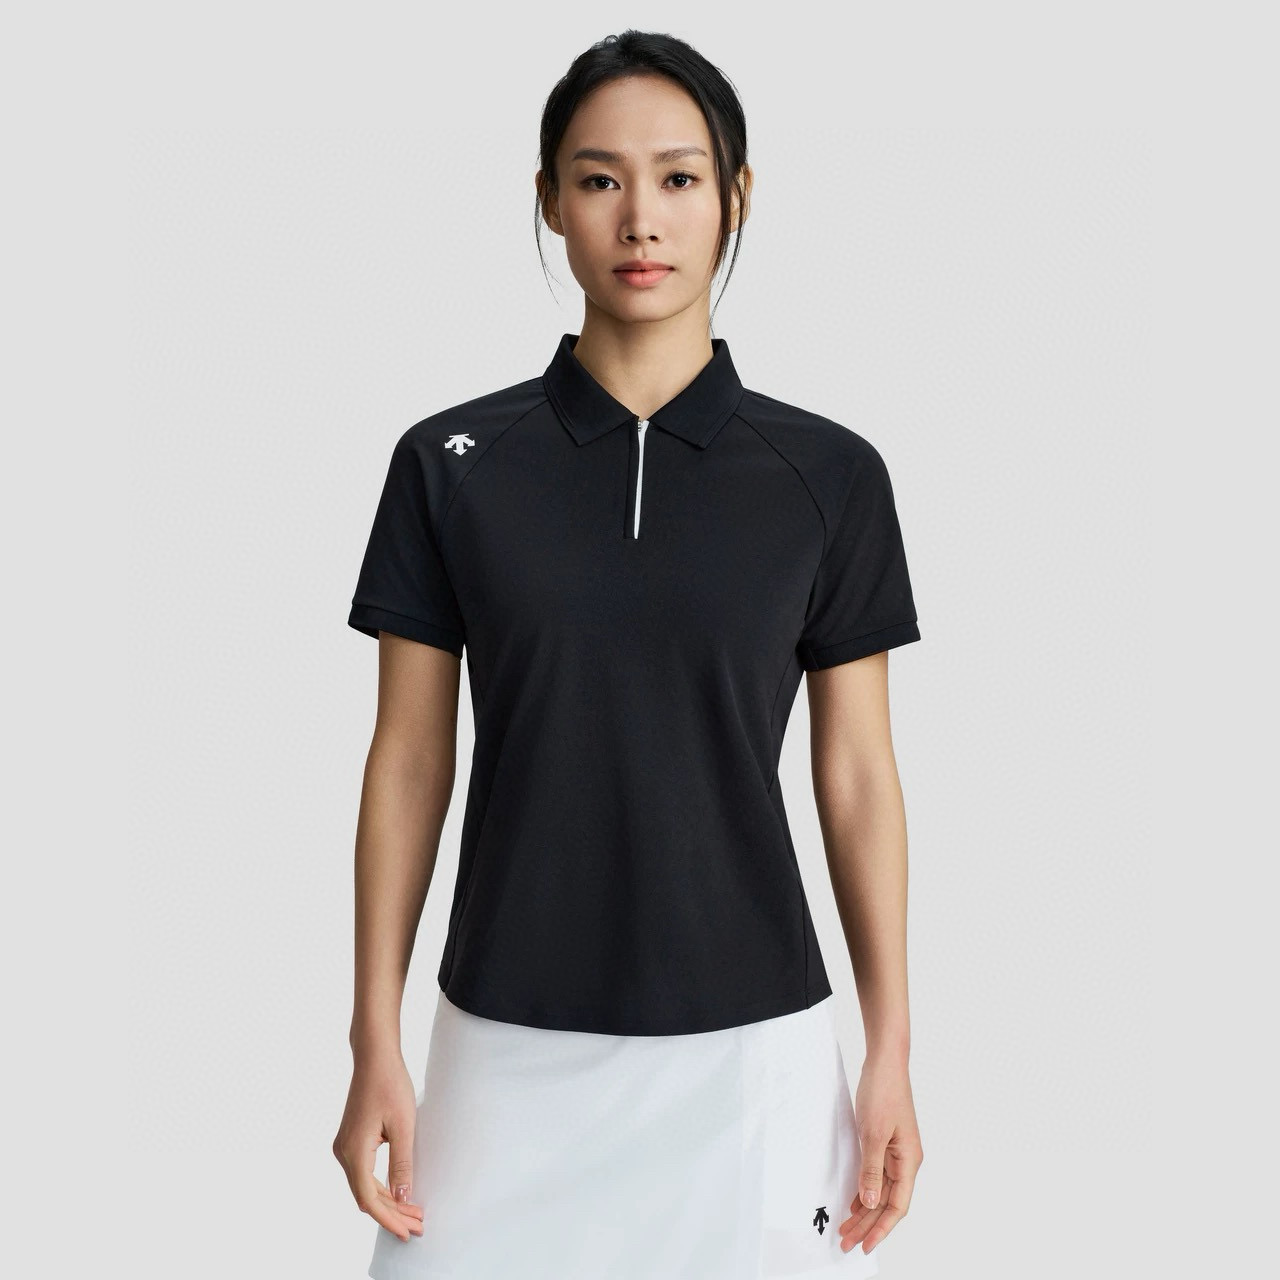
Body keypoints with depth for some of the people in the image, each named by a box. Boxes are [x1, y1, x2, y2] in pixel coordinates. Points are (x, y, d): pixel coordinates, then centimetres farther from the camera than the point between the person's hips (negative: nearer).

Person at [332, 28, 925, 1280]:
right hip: (510, 1039, 1)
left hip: (750, 1036, 0)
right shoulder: (450, 462, -1)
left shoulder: (830, 474, -1)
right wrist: (376, 1046, 0)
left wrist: (893, 1056, 1)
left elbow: (858, 776, 2)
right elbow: (409, 760, 1)